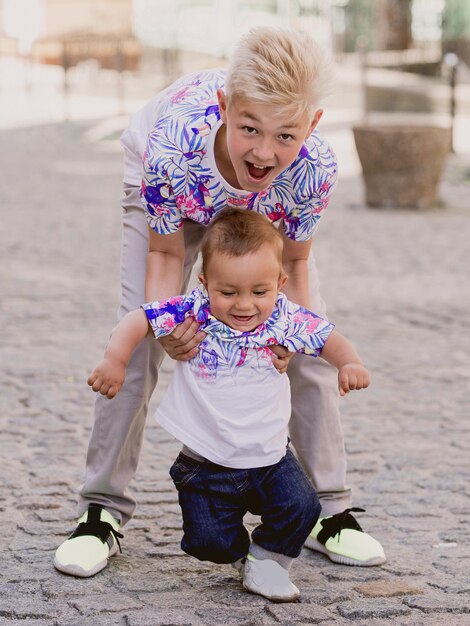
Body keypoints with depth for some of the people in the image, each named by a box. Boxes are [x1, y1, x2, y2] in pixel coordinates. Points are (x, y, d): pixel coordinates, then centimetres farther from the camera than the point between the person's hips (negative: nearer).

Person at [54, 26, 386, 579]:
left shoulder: (314, 169, -39)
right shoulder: (174, 144, -45)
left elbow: (293, 261, -17)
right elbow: (166, 253, -25)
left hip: (269, 209, 2)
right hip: (161, 191, -1)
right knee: (133, 344, -8)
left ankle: (330, 510, 10)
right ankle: (102, 510, 6)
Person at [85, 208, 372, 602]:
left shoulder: (286, 320, -9)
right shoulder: (193, 313, -13)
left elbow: (328, 339, 2)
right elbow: (139, 321, -9)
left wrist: (350, 364, -17)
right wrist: (115, 359, -22)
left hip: (270, 458, 1)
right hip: (206, 464, -1)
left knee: (301, 507, -17)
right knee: (208, 540, -8)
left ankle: (268, 559, 13)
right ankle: (242, 551, 29)